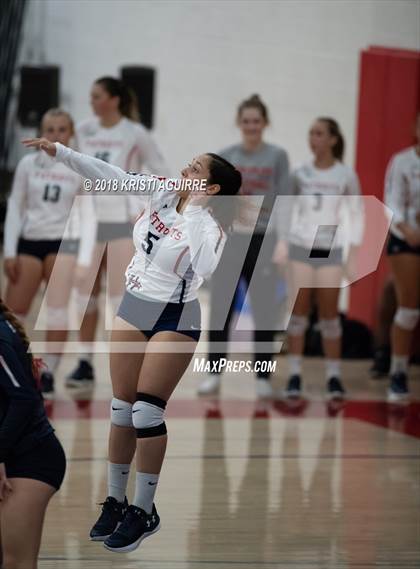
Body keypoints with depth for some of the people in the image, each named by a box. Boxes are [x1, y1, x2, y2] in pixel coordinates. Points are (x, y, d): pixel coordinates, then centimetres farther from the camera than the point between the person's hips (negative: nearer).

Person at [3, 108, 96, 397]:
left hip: (64, 242, -2)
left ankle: (48, 375, -7)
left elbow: (89, 216, -2)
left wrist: (84, 260, -9)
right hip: (29, 241, 2)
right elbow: (14, 207, 5)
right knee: (13, 313, 3)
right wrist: (10, 252, 0)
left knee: (57, 310, -15)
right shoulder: (28, 164, 2)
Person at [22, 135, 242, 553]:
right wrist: (59, 152, -10)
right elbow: (107, 174, -3)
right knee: (121, 410, 8)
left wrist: (194, 209, -31)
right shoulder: (161, 194, -2)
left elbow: (203, 270, -35)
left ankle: (144, 512, 4)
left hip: (174, 320, -6)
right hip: (133, 309, 6)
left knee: (147, 413, -6)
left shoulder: (209, 226, -17)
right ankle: (115, 501, 17)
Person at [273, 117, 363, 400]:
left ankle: (334, 376, 6)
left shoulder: (346, 175, 1)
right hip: (300, 247, 1)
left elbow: (357, 215, 5)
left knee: (329, 314, -1)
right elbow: (288, 211, 8)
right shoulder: (301, 174, 4)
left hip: (330, 250, -1)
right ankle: (295, 374, 2)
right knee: (298, 311, -2)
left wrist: (354, 252, 0)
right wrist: (280, 245, 0)